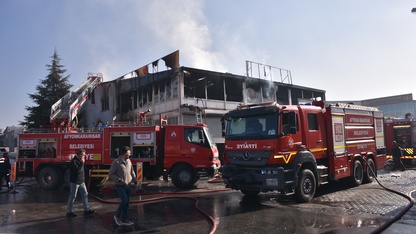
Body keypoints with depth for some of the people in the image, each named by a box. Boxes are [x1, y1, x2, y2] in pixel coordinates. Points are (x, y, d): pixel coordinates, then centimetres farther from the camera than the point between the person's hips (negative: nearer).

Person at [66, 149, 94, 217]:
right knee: (72, 197, 1)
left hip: (81, 181, 9)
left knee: (85, 194, 8)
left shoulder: (80, 160, 12)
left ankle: (86, 210, 13)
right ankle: (69, 212, 13)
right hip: (75, 182, -9)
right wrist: (82, 163, -24)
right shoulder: (73, 161, -16)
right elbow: (77, 170, -29)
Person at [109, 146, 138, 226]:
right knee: (124, 201, -13)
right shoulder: (116, 162, -12)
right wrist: (120, 180, -19)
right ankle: (117, 216, 10)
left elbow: (132, 172, 16)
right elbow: (111, 174, -11)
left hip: (128, 186, 7)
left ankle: (124, 219, 20)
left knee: (127, 202, 9)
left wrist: (135, 180, 6)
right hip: (120, 186, -6)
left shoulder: (129, 161, 7)